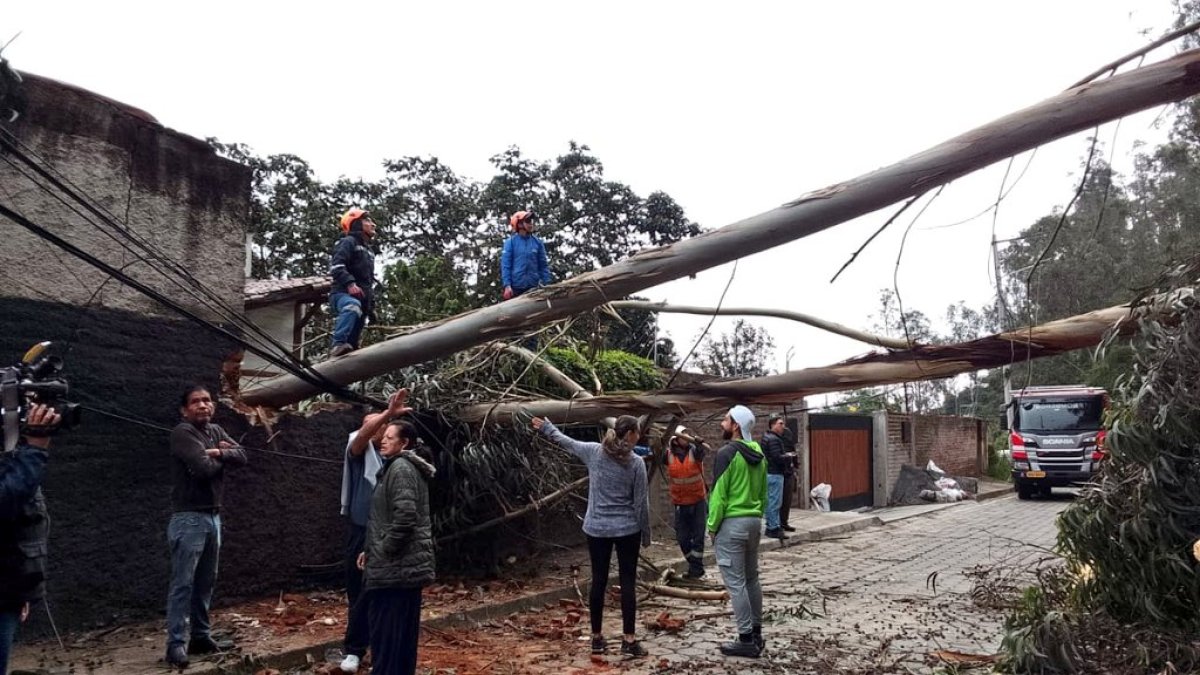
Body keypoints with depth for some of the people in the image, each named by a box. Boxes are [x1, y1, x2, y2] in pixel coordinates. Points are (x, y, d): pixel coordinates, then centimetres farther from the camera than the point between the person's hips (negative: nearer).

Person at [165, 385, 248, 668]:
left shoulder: (215, 431, 12)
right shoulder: (182, 433, -11)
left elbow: (241, 456, 2)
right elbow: (204, 468, -22)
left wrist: (219, 453, -14)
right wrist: (221, 457, -3)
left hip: (212, 516, 8)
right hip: (189, 518, -8)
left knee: (206, 582, 13)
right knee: (183, 584, -5)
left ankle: (201, 637, 22)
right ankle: (176, 644, 0)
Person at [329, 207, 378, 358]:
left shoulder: (367, 251, 28)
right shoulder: (348, 242, -1)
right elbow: (336, 266, -17)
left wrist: (371, 302, 24)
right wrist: (349, 283, -31)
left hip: (361, 298, 9)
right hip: (343, 294, -9)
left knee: (353, 339, 3)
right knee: (352, 307, -42)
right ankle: (338, 345, -51)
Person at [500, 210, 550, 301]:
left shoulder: (538, 243, 7)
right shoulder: (510, 242, -1)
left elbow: (543, 265, 10)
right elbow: (505, 265, -4)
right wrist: (507, 285, -13)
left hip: (533, 287, 3)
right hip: (515, 287, -3)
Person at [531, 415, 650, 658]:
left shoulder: (594, 452, -2)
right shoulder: (636, 463, -10)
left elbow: (566, 442, 15)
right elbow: (641, 503, -6)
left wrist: (546, 427, 32)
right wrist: (646, 535, 4)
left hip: (597, 529, 3)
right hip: (627, 529, -3)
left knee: (598, 581, 10)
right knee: (628, 583, 3)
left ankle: (597, 637, 18)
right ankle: (629, 640, 3)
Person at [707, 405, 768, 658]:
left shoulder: (727, 452, -15)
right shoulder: (758, 455, 11)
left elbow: (719, 493, -16)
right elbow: (763, 493, 15)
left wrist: (712, 525, -8)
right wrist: (757, 516, 19)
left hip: (732, 523, -9)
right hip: (754, 521, 9)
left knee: (735, 582, -3)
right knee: (751, 578, 16)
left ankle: (746, 640, 1)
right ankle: (756, 633, 23)